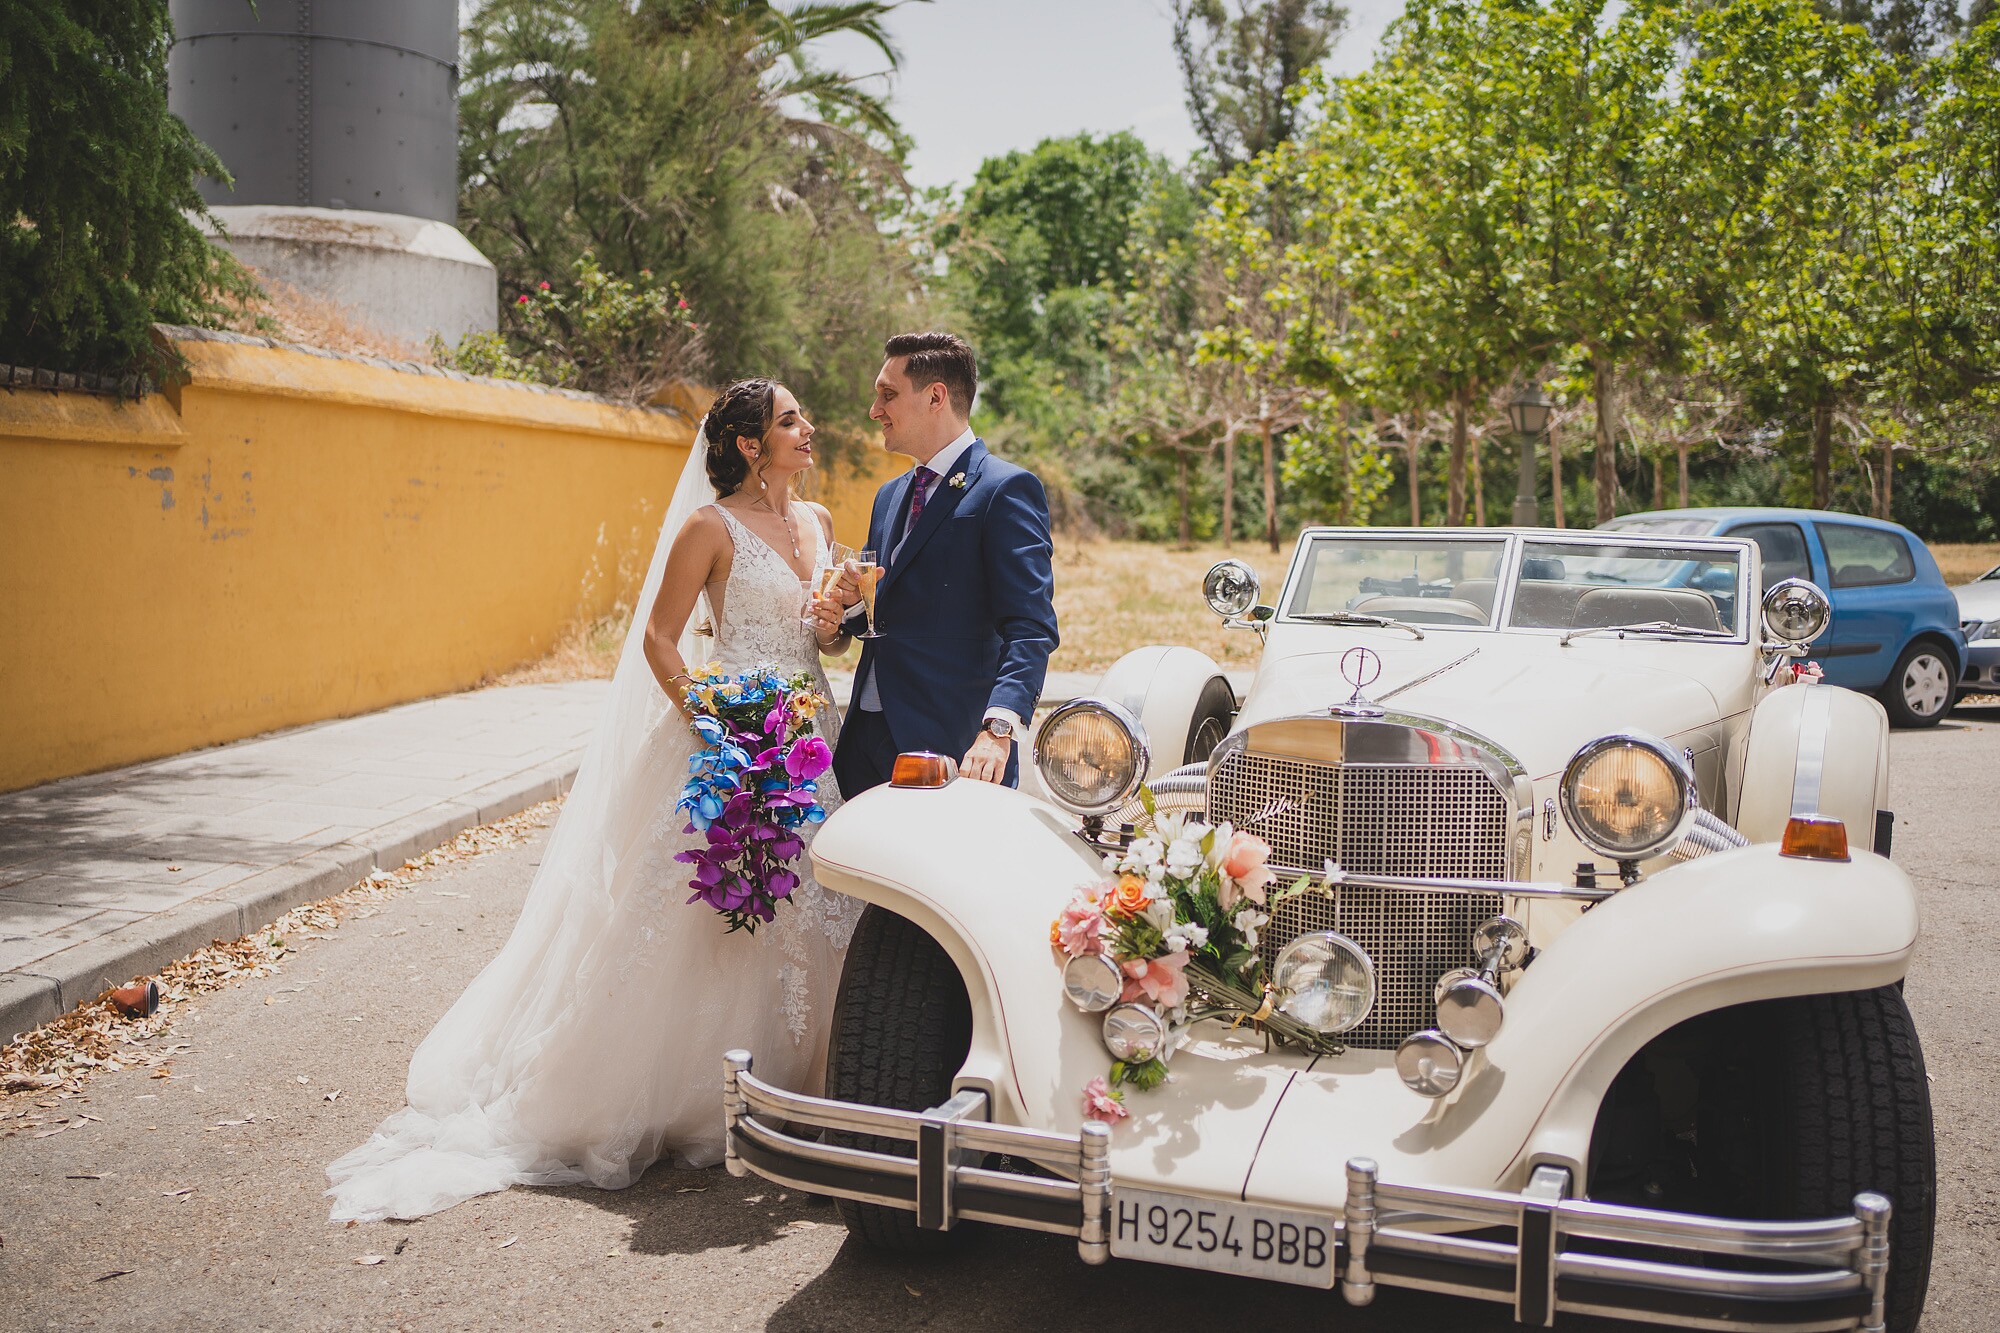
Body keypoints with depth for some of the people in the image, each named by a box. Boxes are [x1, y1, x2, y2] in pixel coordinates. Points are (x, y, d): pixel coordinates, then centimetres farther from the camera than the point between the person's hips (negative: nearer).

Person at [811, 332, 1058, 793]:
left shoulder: (1006, 489, -7)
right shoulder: (890, 496, 20)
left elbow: (1031, 627, -16)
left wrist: (998, 729, -30)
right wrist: (848, 606, 5)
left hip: (950, 747, -7)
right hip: (866, 734, 7)